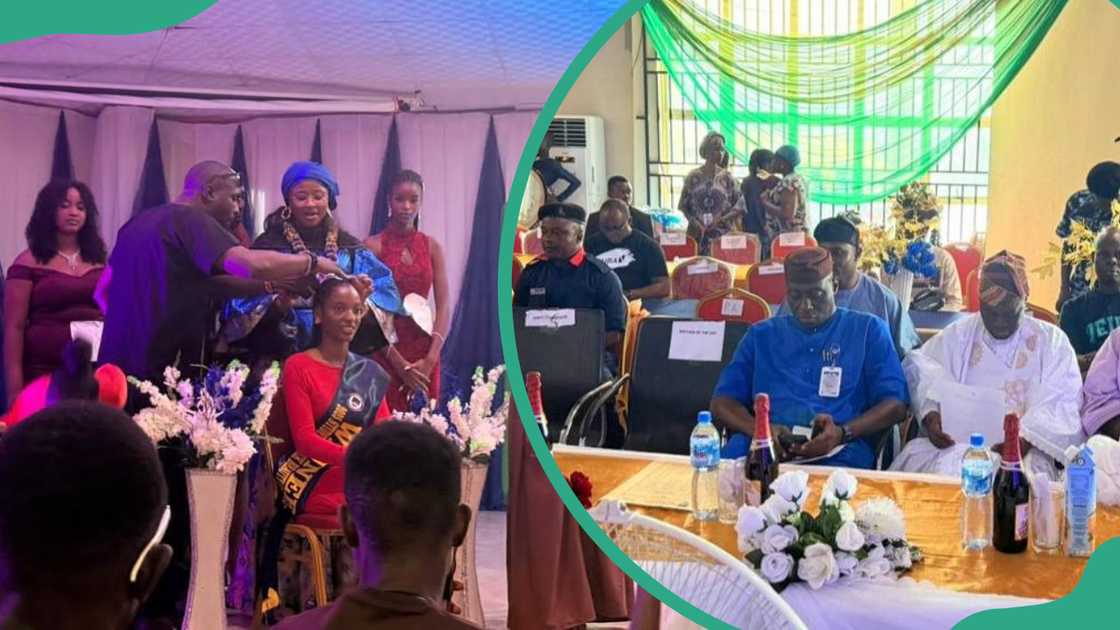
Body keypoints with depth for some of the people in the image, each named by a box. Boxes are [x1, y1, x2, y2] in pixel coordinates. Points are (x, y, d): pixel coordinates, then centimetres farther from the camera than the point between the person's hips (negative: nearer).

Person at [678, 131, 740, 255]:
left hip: (722, 234, 0)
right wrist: (693, 221, -10)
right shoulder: (693, 176, 4)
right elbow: (683, 205, 7)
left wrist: (722, 219, -12)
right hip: (698, 235, 0)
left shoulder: (727, 177, 3)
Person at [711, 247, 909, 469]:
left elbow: (895, 403, 6)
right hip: (763, 445, 2)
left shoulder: (868, 329, 16)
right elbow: (722, 401, 14)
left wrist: (842, 434, -13)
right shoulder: (761, 334, 23)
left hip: (837, 453, -2)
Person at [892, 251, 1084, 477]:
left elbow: (1058, 405, -2)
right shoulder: (958, 334, 14)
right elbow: (923, 373, 5)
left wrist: (1027, 437, -21)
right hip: (954, 443, 2)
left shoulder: (1052, 341, 8)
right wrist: (930, 416, -16)